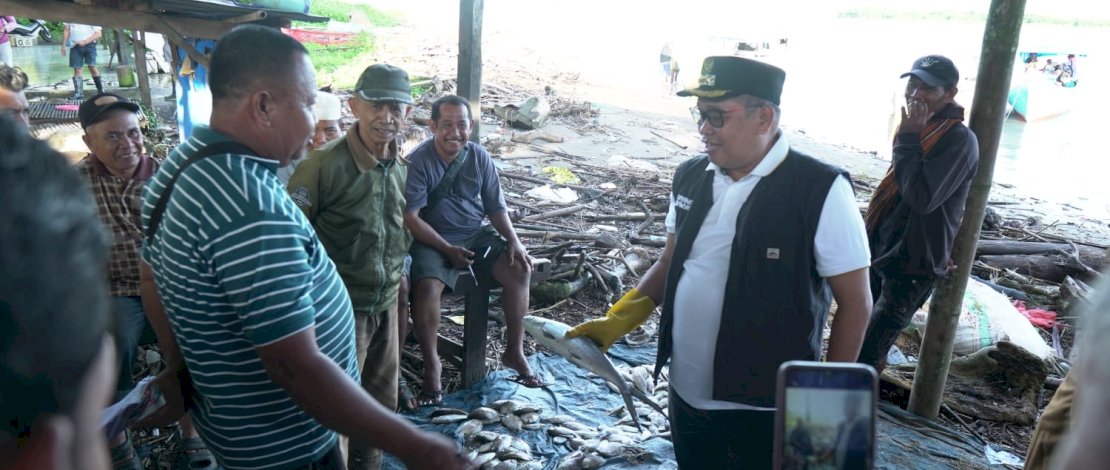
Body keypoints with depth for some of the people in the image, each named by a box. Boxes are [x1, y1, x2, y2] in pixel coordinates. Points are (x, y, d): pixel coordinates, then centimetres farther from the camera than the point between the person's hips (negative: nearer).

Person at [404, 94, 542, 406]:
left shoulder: (479, 157, 1)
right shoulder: (418, 161, -13)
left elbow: (496, 207, 8)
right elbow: (410, 217, -16)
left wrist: (513, 240, -8)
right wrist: (447, 250, -21)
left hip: (477, 234, 4)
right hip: (433, 240, -4)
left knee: (520, 270, -15)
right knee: (427, 287, -31)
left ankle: (514, 351, 1)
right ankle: (431, 363, -8)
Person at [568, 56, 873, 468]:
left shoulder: (821, 190, -16)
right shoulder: (689, 177, 0)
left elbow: (854, 303, -9)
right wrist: (616, 321, 3)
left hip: (766, 409, -4)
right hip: (686, 394, 5)